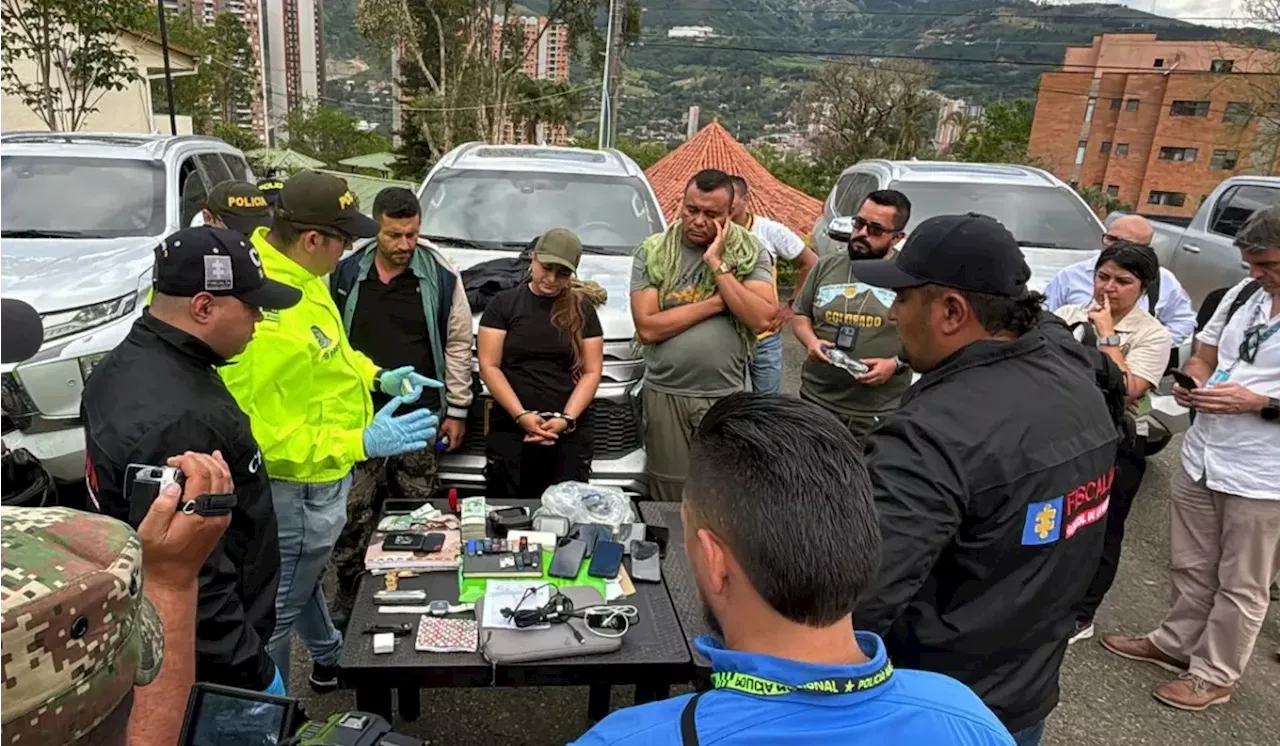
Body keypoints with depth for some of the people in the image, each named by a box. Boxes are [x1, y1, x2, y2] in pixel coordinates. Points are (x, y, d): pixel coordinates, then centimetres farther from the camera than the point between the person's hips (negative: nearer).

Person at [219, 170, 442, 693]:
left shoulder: (296, 273, -3)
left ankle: (329, 657, 55)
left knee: (306, 577, 31)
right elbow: (264, 435, -31)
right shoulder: (267, 320, -34)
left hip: (319, 477, 10)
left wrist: (377, 376, 3)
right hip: (301, 489, -10)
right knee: (279, 606, 11)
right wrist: (361, 443, -30)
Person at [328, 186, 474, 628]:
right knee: (353, 512, 7)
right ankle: (348, 592, 23)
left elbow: (458, 344, 1)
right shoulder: (345, 274, 1)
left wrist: (457, 409, 0)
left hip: (420, 416, -1)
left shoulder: (441, 276, -3)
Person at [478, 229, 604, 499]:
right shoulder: (504, 304, 4)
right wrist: (521, 415, -12)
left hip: (571, 435, 1)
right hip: (510, 431, -1)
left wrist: (567, 419, -10)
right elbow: (489, 366, -1)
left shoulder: (582, 309, 8)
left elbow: (592, 371, 4)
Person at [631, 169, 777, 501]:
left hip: (728, 396, 0)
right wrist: (716, 302, -11)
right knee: (668, 502, 7)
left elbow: (762, 319, -12)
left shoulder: (752, 253, 3)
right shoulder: (653, 252, 1)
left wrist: (717, 264, -12)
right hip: (666, 393, 0)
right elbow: (647, 327, -9)